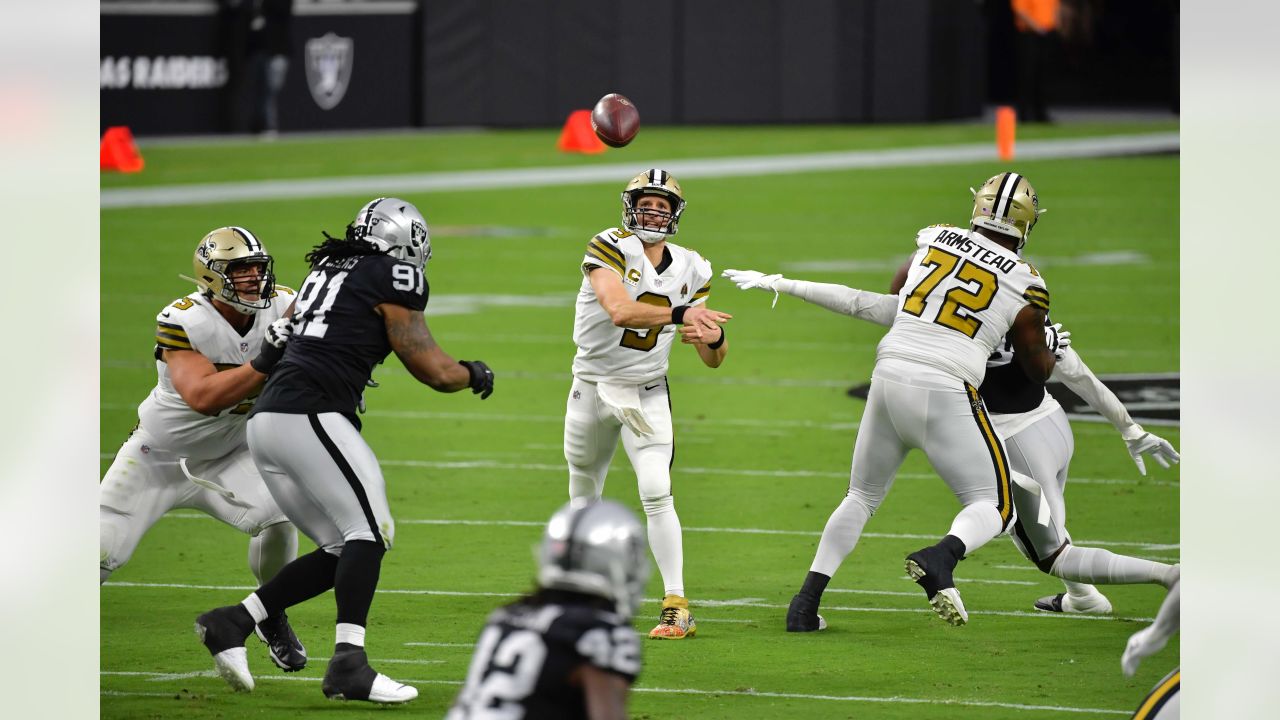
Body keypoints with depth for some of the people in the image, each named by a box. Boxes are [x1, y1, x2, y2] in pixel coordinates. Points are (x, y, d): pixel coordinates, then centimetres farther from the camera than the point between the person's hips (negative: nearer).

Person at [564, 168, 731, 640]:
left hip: (647, 394, 1)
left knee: (657, 495, -17)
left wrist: (713, 339, -23)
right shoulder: (609, 249, -15)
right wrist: (679, 313, -44)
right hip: (592, 389, -1)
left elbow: (712, 361, 1)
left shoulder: (690, 270, -1)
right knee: (584, 499, 14)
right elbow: (620, 310, -34)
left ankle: (676, 606, -16)